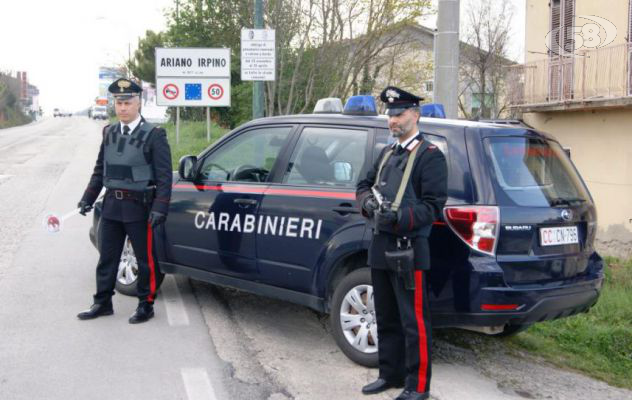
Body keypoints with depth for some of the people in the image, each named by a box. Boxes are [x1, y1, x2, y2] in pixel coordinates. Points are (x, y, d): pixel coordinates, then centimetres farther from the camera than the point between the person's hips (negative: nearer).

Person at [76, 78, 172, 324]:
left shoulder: (153, 135, -9)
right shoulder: (109, 133, 9)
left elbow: (164, 176, -12)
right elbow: (99, 169, 16)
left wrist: (159, 209, -19)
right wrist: (88, 198, 10)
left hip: (139, 207, -5)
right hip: (112, 204, 6)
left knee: (145, 260, 5)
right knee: (106, 258, 12)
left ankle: (146, 305, 18)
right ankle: (102, 303, 24)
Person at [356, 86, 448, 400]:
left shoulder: (430, 155, -6)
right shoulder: (387, 153, 18)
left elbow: (433, 206, -13)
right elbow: (364, 185, 19)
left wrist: (399, 217, -25)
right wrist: (368, 202, -4)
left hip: (408, 250, -8)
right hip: (380, 247, 8)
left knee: (414, 322, -2)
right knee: (386, 318, 16)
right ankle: (390, 375, 28)